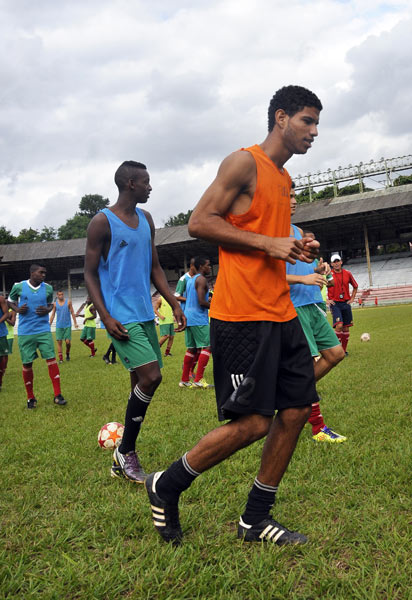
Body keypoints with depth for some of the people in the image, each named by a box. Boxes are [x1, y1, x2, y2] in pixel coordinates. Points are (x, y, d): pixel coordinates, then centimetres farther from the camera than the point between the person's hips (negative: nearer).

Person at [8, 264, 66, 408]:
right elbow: (10, 301, 13)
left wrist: (47, 310, -5)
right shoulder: (19, 286, -2)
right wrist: (17, 309, -8)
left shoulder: (48, 288, 3)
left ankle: (57, 395, -2)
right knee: (27, 364, 3)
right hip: (25, 332, -1)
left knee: (51, 358, -8)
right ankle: (30, 398, 19)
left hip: (44, 330, 1)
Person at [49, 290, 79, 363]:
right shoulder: (55, 304, 3)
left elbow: (72, 313, 3)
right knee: (59, 342, -3)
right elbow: (52, 315, 8)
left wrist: (75, 323, -2)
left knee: (68, 342, -4)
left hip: (67, 325, -1)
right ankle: (60, 358, 0)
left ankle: (67, 354, 22)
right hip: (59, 326, 1)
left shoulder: (68, 302, 1)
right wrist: (50, 324, 2)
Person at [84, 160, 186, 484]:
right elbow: (90, 273, -6)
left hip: (145, 315, 8)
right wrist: (106, 317, -16)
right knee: (151, 377, -18)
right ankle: (125, 453, 0)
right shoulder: (103, 221, -6)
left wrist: (175, 303, 11)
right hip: (121, 317, -8)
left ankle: (125, 458, 22)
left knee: (142, 384, 9)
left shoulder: (146, 219, 15)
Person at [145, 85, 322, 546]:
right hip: (241, 316, -9)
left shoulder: (284, 178, 21)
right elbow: (200, 222, -12)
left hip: (281, 316, 9)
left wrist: (296, 247, 10)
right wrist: (268, 243, -16)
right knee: (252, 422, -7)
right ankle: (166, 487, 15)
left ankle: (255, 520, 20)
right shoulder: (244, 163, -6)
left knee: (296, 409, 6)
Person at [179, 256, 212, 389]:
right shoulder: (201, 279, -11)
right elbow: (201, 302, -20)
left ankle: (184, 380, 13)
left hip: (188, 318, 9)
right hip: (199, 319, -9)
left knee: (191, 348, 12)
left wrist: (208, 301, 23)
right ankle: (198, 380, -11)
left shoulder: (190, 280, 19)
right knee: (207, 347, -6)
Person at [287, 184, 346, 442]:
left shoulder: (298, 231, 18)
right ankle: (318, 428, 3)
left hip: (312, 304, 9)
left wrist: (317, 269, 4)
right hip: (291, 305, -9)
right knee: (310, 361, -8)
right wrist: (303, 279, -22)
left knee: (336, 353, 10)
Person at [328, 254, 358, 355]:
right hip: (335, 304, -4)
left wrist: (352, 298, 11)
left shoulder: (347, 273, 6)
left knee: (346, 328, 6)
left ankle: (344, 350, 17)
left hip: (346, 303, 4)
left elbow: (355, 286, 21)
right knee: (339, 325, -19)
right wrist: (326, 300, -1)